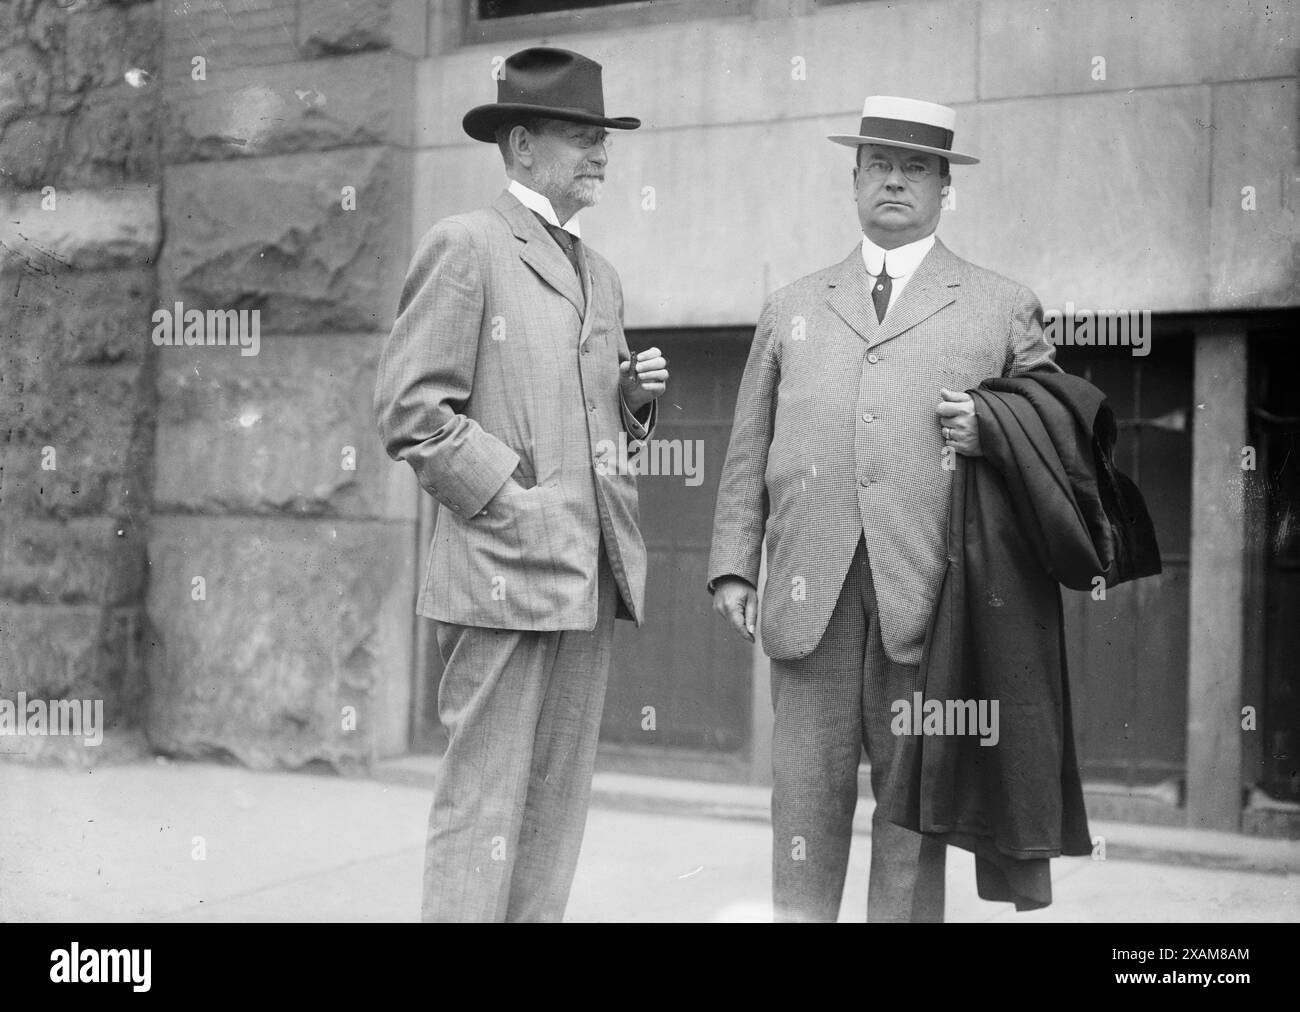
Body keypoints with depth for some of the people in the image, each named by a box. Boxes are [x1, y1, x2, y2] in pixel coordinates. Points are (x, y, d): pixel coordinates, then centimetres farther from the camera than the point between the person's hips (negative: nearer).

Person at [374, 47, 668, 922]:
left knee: (558, 808, 11)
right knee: (484, 806, -4)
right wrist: (513, 501, -13)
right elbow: (410, 409, -10)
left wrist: (638, 397, 5)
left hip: (591, 577, 8)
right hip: (506, 570, -8)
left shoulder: (600, 274, 20)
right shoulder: (466, 244, -4)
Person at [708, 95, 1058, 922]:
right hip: (811, 587, 2)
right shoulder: (792, 309, 20)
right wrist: (734, 564, 6)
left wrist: (993, 431, -6)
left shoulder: (1003, 308, 13)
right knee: (807, 786, 1)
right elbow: (750, 449, 15)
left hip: (927, 588, -1)